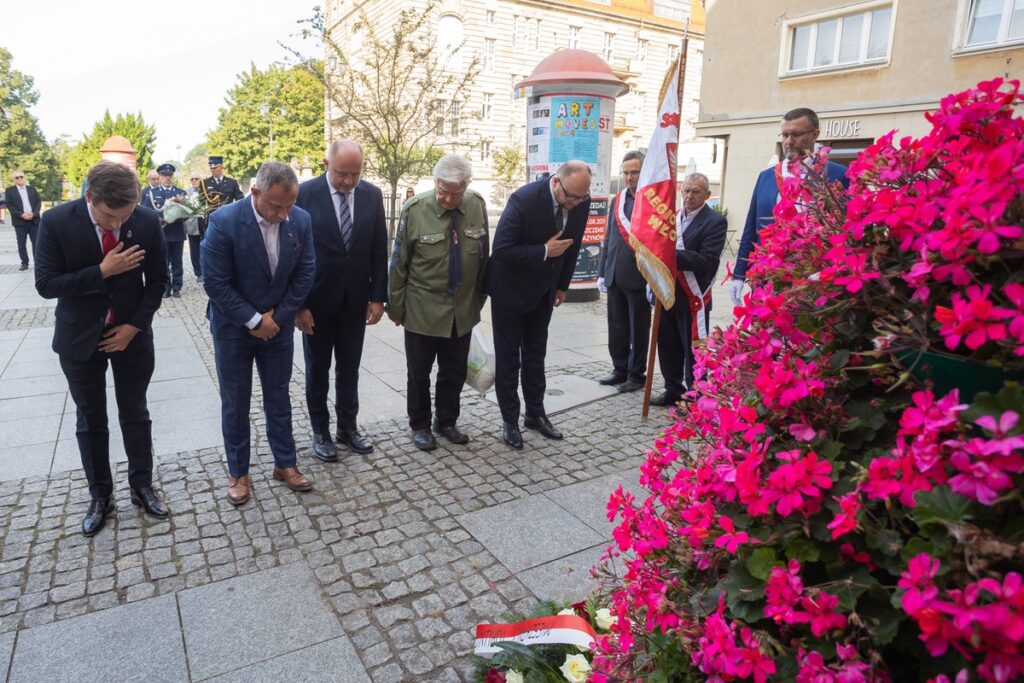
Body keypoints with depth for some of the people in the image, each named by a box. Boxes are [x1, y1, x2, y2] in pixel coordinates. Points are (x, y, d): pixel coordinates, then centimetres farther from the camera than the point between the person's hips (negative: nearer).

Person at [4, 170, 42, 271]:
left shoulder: (32, 189, 13)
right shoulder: (9, 191, 5)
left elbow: (38, 202, 6)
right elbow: (9, 205, -3)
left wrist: (34, 214, -10)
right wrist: (21, 215, -16)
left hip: (34, 220, 2)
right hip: (20, 221, -1)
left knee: (36, 242, 2)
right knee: (22, 244, 1)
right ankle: (25, 263, 5)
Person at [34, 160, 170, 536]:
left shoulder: (148, 222, -13)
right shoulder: (56, 221, -17)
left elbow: (157, 280, -3)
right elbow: (46, 284, -16)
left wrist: (134, 326, -10)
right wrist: (102, 271, -27)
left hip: (132, 335, 1)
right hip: (80, 337, 0)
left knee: (135, 414, 12)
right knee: (90, 420, 11)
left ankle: (142, 486, 29)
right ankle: (100, 495, 28)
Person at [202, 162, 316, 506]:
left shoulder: (301, 220, -11)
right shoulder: (224, 221, -22)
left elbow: (305, 273, -4)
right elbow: (215, 282, -19)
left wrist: (277, 316, -8)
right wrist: (253, 321, -16)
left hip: (277, 324, 3)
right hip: (234, 326, -3)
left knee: (278, 396, 13)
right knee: (235, 401, 8)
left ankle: (285, 464, 28)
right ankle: (238, 473, 24)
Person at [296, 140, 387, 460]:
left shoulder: (372, 194, -1)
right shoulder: (305, 193, -11)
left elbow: (379, 249, 2)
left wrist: (378, 296, -2)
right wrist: (299, 304, -11)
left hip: (356, 300, 3)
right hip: (317, 301, -2)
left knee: (349, 369, 14)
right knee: (318, 370, 12)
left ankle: (348, 427, 30)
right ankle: (321, 432, 27)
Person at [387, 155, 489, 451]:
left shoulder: (477, 206, -4)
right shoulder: (415, 209, -13)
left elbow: (483, 257, 7)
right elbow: (399, 262, -5)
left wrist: (479, 299, 12)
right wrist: (396, 306, 0)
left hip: (462, 310, 3)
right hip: (422, 310, -3)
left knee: (455, 371, 14)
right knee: (419, 372, 11)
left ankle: (447, 422, 34)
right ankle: (420, 425, 30)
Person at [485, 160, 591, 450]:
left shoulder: (581, 201, -9)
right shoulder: (524, 199, -27)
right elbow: (501, 249, -25)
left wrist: (562, 285, 9)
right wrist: (544, 251, -29)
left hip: (543, 291, 5)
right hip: (510, 289, -5)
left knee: (535, 355, 14)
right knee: (508, 357, 4)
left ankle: (535, 414, 26)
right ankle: (509, 420, 16)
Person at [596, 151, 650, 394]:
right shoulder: (617, 200, 12)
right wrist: (602, 272, 11)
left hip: (639, 278, -6)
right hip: (615, 278, 6)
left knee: (638, 329, 7)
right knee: (616, 328, 13)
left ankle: (637, 374, 20)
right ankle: (620, 370, 27)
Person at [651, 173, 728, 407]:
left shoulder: (715, 221, -7)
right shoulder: (672, 217, 12)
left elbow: (707, 260, -17)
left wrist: (673, 254, -23)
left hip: (693, 297, -6)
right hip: (667, 292, 6)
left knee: (693, 349, 2)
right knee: (668, 345, 13)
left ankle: (694, 396, 13)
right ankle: (673, 389, 27)